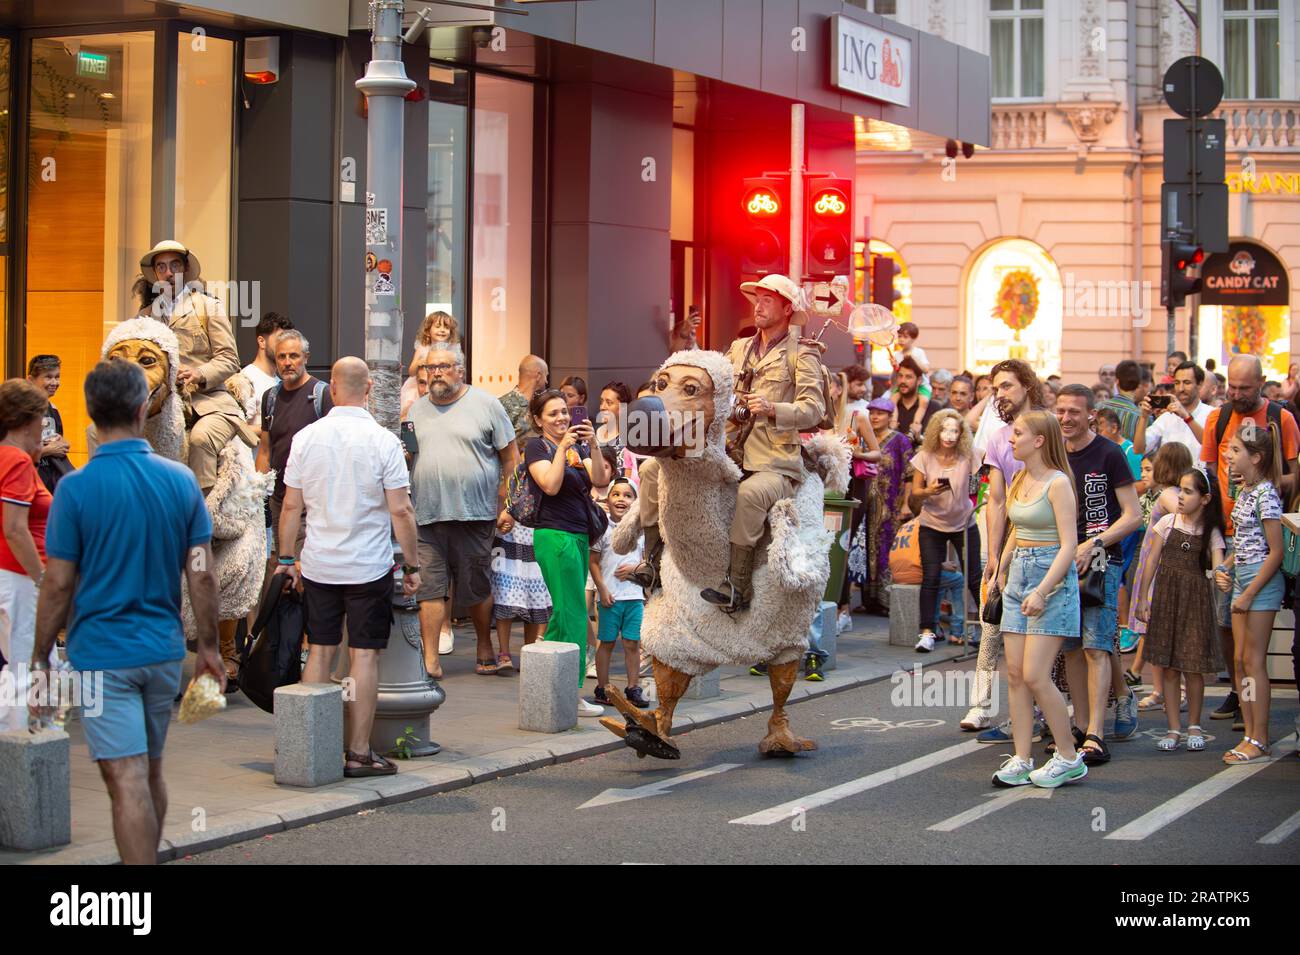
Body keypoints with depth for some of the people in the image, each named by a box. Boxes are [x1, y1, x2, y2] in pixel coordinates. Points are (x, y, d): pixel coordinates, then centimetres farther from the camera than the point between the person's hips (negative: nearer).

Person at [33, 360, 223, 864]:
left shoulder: (75, 488, -12)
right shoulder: (181, 480, -2)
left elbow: (59, 586, -9)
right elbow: (202, 575, 0)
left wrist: (40, 659, 2)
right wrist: (208, 646, 12)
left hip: (102, 656, -4)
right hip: (162, 651, 4)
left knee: (127, 783, -7)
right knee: (151, 773, 19)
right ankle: (144, 859, 34)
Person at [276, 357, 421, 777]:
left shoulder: (306, 438, 0)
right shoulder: (383, 441, -9)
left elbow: (291, 505, 3)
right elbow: (401, 511, -10)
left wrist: (286, 558, 13)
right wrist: (412, 565, -1)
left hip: (318, 565, 3)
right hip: (369, 566, -3)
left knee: (320, 651, 10)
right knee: (364, 655, 1)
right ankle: (358, 753, 3)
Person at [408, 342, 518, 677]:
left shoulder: (485, 405, 1)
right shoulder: (416, 411, 12)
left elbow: (510, 459, 2)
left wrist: (506, 508, -2)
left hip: (474, 513, -3)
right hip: (426, 516, 3)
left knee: (477, 589, 7)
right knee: (430, 588, -3)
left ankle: (486, 651, 25)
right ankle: (430, 660, -1)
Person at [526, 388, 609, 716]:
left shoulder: (579, 446, 15)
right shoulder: (537, 446, -2)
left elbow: (599, 478, -1)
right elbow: (550, 485, -16)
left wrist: (591, 444, -12)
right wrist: (563, 447, -17)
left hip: (580, 535, 8)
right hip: (555, 535, -8)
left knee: (563, 613, 10)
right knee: (573, 614, -10)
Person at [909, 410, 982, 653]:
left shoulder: (968, 457, -11)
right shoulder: (925, 457, -9)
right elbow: (915, 494, -5)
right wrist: (928, 492, -24)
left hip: (963, 523, 0)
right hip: (932, 525, 0)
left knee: (974, 577, 2)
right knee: (931, 576, -10)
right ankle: (927, 632, -6)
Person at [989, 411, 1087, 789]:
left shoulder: (1057, 483, -13)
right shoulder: (1019, 480, 12)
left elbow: (1068, 545, -17)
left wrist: (1042, 591, -24)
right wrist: (1001, 569, 21)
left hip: (1052, 577, -8)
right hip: (1018, 575, 8)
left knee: (1035, 675, -11)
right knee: (1015, 673, 3)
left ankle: (1069, 758, 2)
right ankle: (1021, 761, 7)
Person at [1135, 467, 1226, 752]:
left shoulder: (1211, 532, 1)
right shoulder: (1168, 522, 3)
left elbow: (1217, 565, -9)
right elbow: (1151, 561, 5)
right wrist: (1142, 599, 2)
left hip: (1196, 600, -1)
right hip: (1166, 597, 1)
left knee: (1193, 667, 0)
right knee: (1168, 667, 2)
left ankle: (1194, 726, 16)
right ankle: (1174, 728, 9)